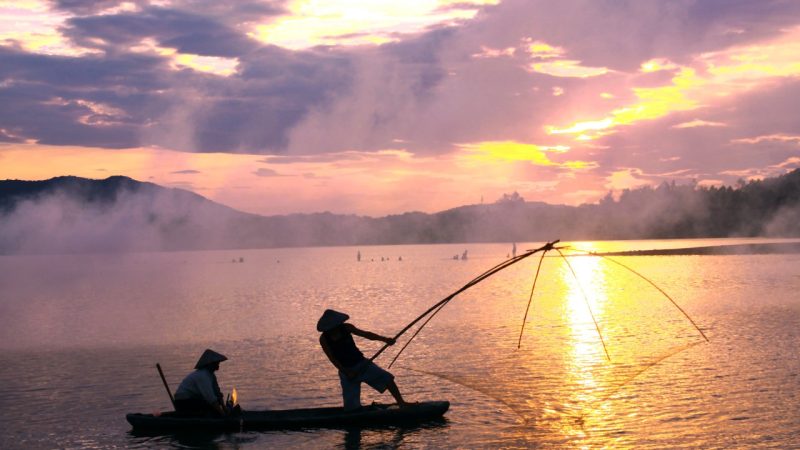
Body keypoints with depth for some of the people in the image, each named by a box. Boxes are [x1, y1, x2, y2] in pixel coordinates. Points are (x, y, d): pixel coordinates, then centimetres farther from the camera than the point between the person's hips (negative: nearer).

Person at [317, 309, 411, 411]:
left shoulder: (346, 328, -5)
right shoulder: (324, 339, -9)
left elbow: (365, 334, -11)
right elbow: (332, 358, -11)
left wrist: (384, 339, -22)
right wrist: (346, 372, -18)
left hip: (362, 364, 2)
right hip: (346, 370, -2)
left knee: (387, 378, -13)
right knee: (351, 403, -6)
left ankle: (401, 403, -6)